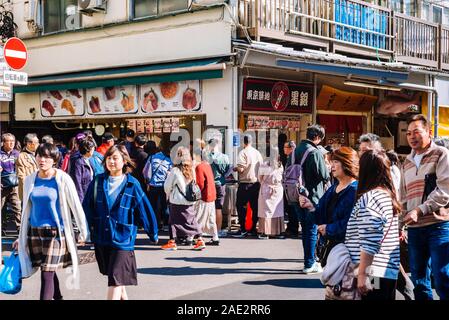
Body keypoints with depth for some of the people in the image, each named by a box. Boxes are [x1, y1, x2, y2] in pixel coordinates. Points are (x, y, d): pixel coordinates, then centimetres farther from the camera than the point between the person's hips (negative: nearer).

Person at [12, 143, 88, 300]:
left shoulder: (63, 179, -9)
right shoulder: (30, 180, 5)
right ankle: (57, 297, 32)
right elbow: (27, 210, 14)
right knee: (48, 272, 13)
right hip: (34, 232, 5)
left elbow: (76, 206, -4)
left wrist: (83, 231, -2)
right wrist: (21, 236, 16)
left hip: (55, 232, -5)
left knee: (47, 273, -8)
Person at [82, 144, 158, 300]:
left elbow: (144, 209, -2)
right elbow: (87, 206, 6)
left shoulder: (132, 185, -8)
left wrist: (153, 234, 4)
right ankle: (124, 297, 43)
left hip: (122, 238, -4)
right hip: (101, 237, 4)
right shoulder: (98, 182, 0)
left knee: (116, 279, -10)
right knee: (113, 275, 21)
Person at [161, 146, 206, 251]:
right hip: (190, 201, 5)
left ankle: (172, 242, 9)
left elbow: (167, 186, -5)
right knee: (192, 220, 13)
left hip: (177, 201, -5)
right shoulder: (192, 170, -2)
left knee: (173, 221, 7)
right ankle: (200, 240, 12)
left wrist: (169, 194, 14)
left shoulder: (175, 171, -14)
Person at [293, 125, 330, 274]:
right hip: (312, 197, -7)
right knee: (312, 230, 1)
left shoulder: (296, 150, 7)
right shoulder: (315, 152, -16)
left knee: (305, 229, 16)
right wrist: (327, 168, 4)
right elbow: (324, 175, -17)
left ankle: (310, 260, 26)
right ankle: (309, 264, 4)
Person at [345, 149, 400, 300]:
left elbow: (369, 242, -20)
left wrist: (362, 274, -18)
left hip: (374, 274, -9)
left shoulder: (369, 198, -14)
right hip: (390, 273, 9)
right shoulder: (389, 195, 14)